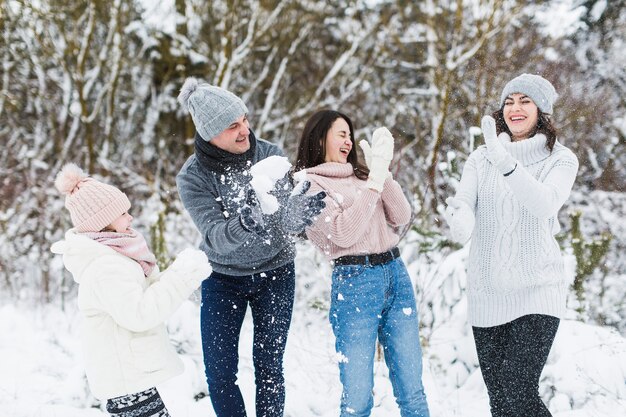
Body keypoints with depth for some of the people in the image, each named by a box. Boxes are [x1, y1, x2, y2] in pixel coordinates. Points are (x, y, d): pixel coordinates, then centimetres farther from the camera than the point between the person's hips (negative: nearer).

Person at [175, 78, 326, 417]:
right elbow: (216, 236, -28)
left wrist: (303, 206, -44)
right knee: (220, 374, 1)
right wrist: (244, 225, -50)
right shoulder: (192, 177, -17)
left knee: (269, 368, 5)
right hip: (223, 278, 0)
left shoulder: (270, 155, -15)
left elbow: (288, 223, -20)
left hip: (274, 273, 0)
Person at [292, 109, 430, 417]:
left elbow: (401, 218, 7)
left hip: (397, 276, 5)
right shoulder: (307, 184, -1)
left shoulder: (360, 173, 16)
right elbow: (343, 233, -14)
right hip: (355, 285, -5)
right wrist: (375, 180, -14)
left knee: (412, 392, 8)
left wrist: (382, 171, -5)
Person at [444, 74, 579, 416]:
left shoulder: (560, 159, 0)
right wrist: (460, 216, -32)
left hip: (537, 290, -3)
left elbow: (545, 204, -19)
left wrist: (506, 162, -34)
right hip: (487, 290, 3)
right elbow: (463, 200, -7)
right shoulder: (481, 158, 9)